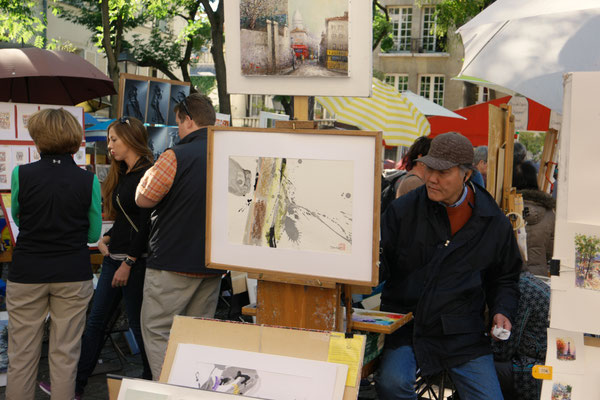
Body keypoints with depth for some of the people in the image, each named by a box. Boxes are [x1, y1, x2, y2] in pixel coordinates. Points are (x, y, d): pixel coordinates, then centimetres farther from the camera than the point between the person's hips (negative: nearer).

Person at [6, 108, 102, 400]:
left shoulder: (21, 175, -8)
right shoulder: (88, 181, -7)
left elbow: (17, 217, 10)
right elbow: (93, 234, 3)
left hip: (27, 274, 0)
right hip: (73, 277, 0)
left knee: (22, 355, 10)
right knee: (65, 355, 8)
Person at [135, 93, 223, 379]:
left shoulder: (176, 156, -16)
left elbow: (143, 199, -6)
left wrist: (149, 172, 10)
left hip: (172, 262, -6)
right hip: (213, 265, 7)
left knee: (156, 331, 5)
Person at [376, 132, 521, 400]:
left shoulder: (494, 223, 5)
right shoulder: (403, 209, 2)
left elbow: (505, 278, 19)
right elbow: (380, 262, 4)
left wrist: (502, 311, 1)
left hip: (464, 335, 2)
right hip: (405, 325, -1)